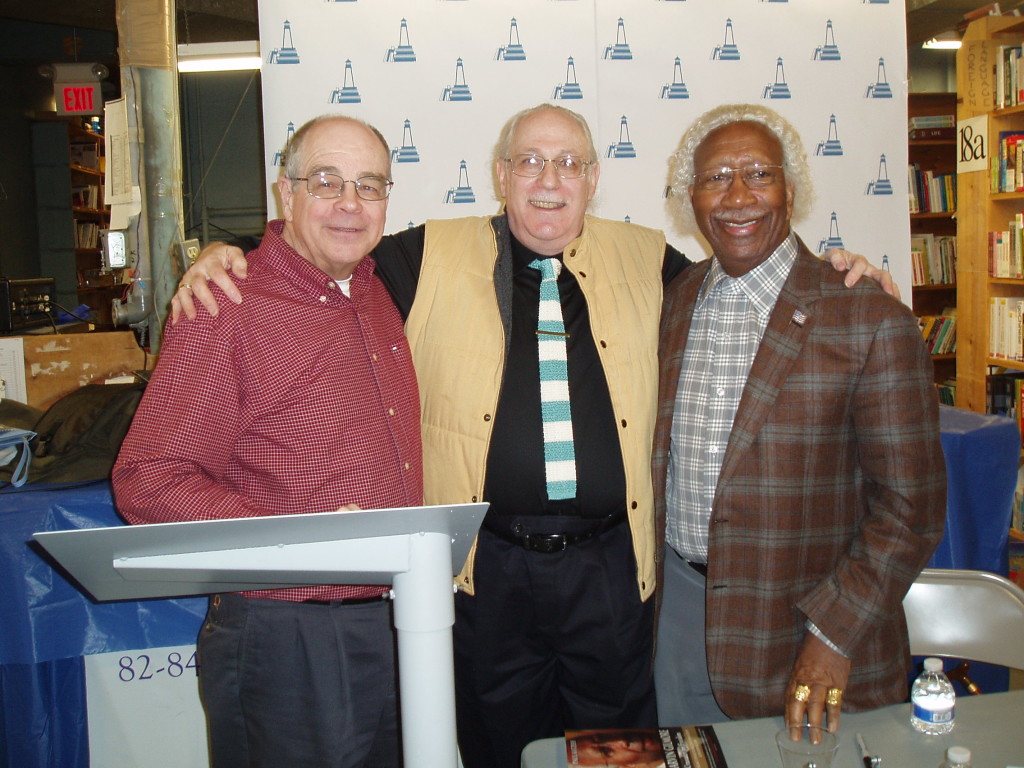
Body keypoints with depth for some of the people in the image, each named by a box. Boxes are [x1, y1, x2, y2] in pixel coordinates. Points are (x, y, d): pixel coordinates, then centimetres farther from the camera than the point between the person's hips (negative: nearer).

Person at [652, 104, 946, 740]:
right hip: (682, 610, 5)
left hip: (805, 626, -4)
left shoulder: (870, 320, -13)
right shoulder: (675, 301, 3)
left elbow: (910, 507, -12)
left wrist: (834, 636, -16)